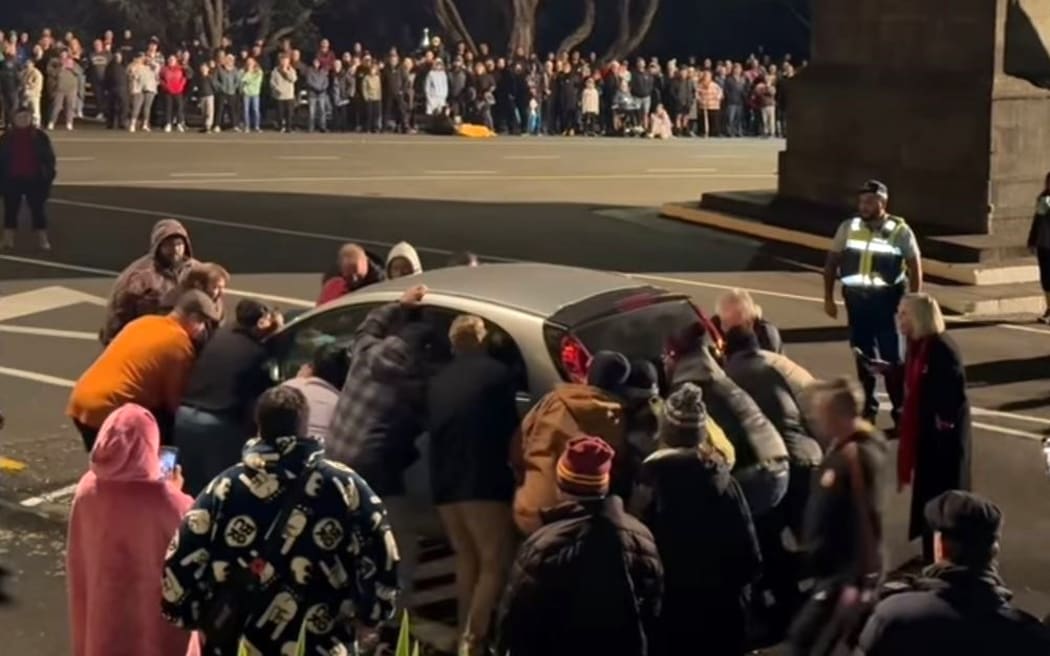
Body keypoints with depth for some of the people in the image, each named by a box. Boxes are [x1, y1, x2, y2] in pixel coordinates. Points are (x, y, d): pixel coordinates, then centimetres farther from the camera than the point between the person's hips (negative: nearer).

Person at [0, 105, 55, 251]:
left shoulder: (40, 136, -1)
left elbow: (49, 158, 1)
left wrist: (48, 177, -4)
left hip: (34, 180, -1)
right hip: (12, 180, 1)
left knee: (38, 209, 4)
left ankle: (42, 239, 12)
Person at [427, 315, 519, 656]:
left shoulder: (438, 381, 15)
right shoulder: (496, 372, -2)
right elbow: (511, 427, 0)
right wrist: (513, 465, 16)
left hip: (445, 481, 7)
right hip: (482, 481, -7)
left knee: (467, 558, 18)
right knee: (496, 563, -6)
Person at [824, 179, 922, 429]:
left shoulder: (900, 231, -7)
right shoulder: (848, 228, 0)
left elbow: (915, 267, -3)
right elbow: (832, 262, 7)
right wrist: (828, 297, 3)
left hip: (888, 300, -3)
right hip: (857, 299, 3)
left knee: (892, 357, -2)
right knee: (862, 356, 11)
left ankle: (901, 410, 7)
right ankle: (867, 406, 24)